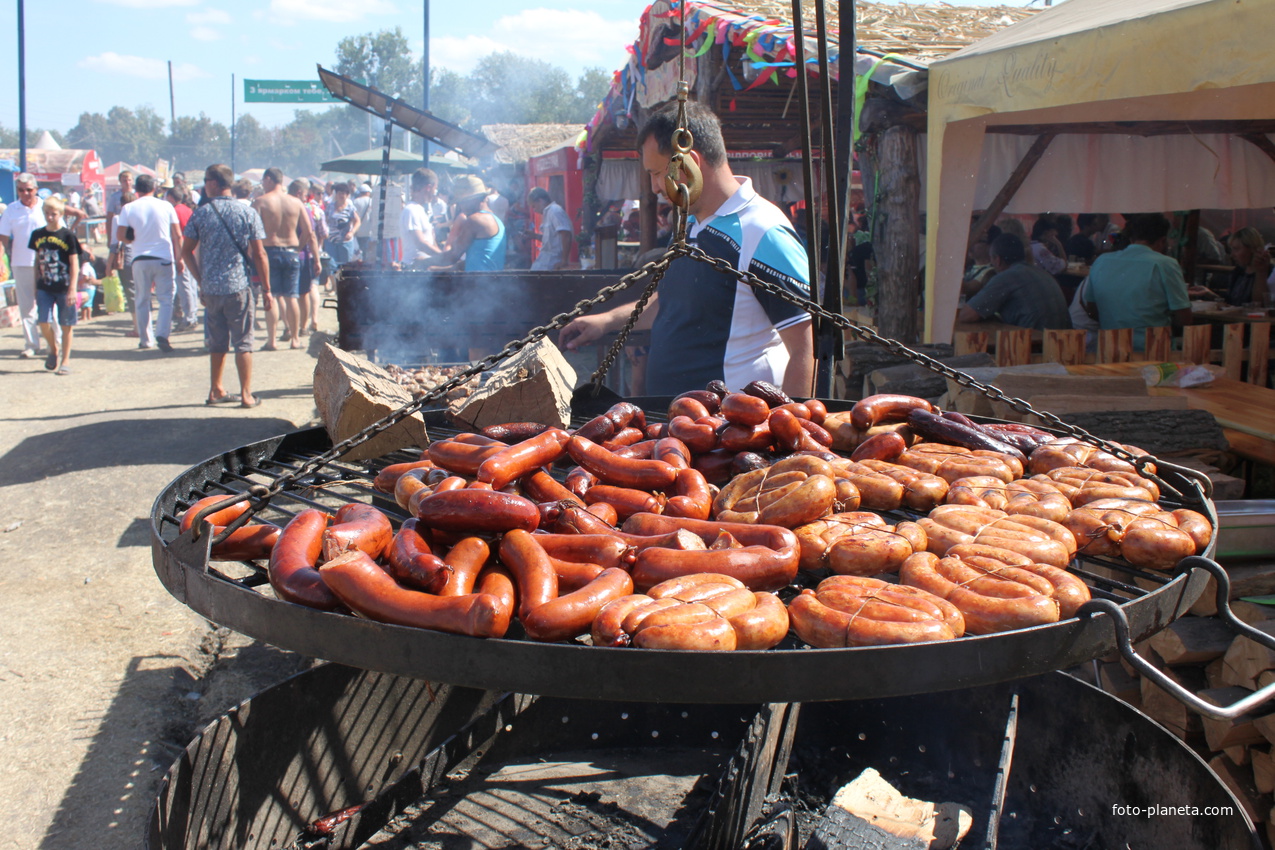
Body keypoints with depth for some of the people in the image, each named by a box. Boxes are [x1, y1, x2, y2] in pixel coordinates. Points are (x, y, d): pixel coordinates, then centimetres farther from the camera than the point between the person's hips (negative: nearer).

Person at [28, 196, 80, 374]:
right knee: (44, 323, -6)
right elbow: (37, 261, 15)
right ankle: (53, 350, 21)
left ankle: (65, 361, 14)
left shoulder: (68, 235, -6)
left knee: (66, 326, 3)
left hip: (64, 288, -3)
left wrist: (72, 288, -13)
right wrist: (35, 287, 15)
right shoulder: (37, 235, 6)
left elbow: (74, 263, -6)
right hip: (44, 288, 3)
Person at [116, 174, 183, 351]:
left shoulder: (128, 209, -2)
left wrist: (135, 241, 15)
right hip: (164, 258, -1)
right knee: (166, 299, 4)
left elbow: (120, 236, -5)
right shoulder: (166, 206, -1)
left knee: (142, 301, 11)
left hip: (140, 259, 1)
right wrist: (179, 258, 9)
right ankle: (162, 334, -14)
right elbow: (177, 235, 0)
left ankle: (145, 339, 14)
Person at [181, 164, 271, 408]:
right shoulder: (247, 213, -4)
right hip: (238, 287, -2)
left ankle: (216, 391, 22)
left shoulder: (200, 214, 0)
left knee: (218, 342, 16)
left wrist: (201, 280, 15)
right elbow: (259, 254, -7)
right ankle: (246, 395, 3)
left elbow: (186, 251, 4)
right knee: (243, 342, 4)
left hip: (210, 288, 2)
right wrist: (266, 289, -1)